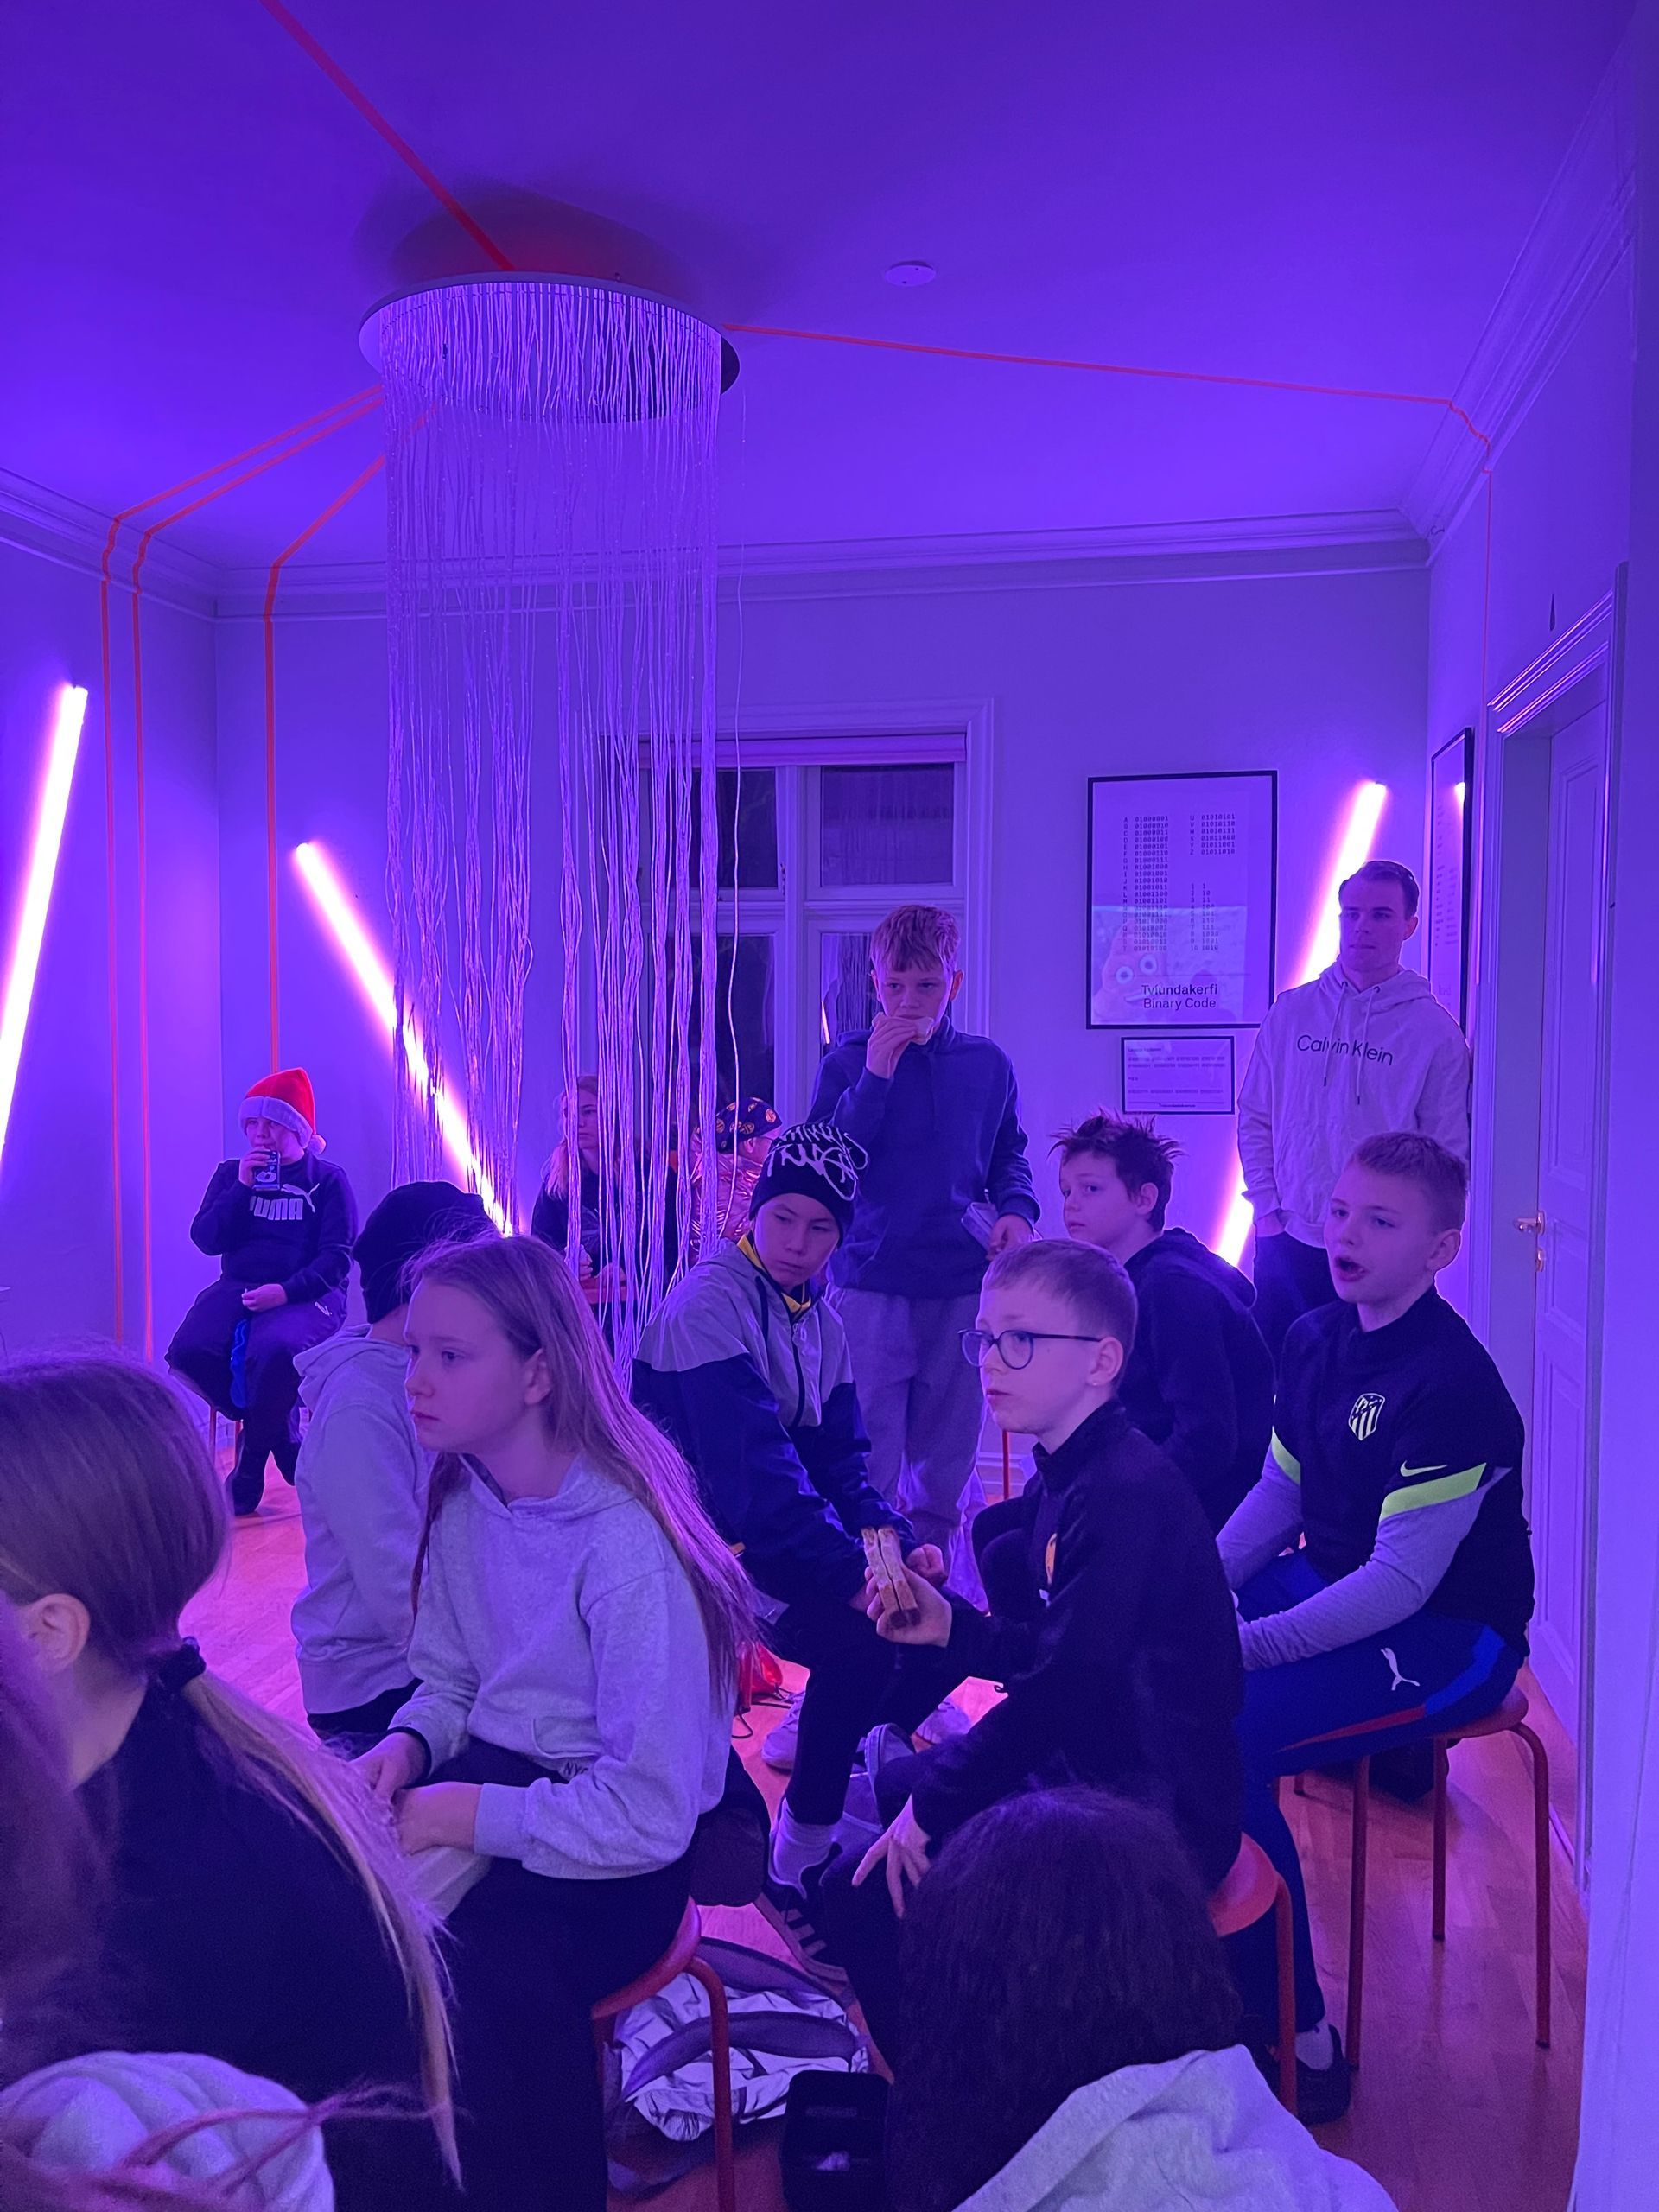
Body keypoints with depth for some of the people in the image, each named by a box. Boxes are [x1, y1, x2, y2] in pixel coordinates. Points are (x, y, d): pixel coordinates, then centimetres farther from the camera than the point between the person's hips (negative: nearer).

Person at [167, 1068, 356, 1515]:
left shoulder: (328, 1181, 3)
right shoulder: (230, 1174, 14)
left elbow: (337, 1257, -6)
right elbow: (206, 1239, 3)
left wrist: (286, 1291, -21)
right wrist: (243, 1186, -7)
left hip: (307, 1294, -4)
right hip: (239, 1288, 4)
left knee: (274, 1349, -37)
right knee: (189, 1351, -27)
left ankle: (251, 1463, -11)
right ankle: (282, 1438, -5)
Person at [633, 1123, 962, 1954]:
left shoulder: (821, 1322, 8)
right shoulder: (711, 1302, -18)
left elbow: (841, 1462, 7)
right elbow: (752, 1466, -27)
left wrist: (898, 1544, -12)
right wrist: (854, 1575, -31)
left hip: (788, 1536, 8)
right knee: (861, 1638, -26)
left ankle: (808, 1740, 17)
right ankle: (797, 1869, -10)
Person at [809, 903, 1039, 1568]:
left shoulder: (987, 1064, 7)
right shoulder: (849, 1061, -1)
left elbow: (1008, 1156, 19)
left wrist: (1016, 1210, -1)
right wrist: (875, 1077, -17)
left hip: (961, 1283, 3)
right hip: (871, 1282, -3)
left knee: (946, 1455, 14)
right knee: (866, 1459, -1)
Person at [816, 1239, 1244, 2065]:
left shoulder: (1126, 1495, -25)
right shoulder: (1064, 1477, 6)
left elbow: (1064, 1685, -28)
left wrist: (937, 1803, -17)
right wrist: (952, 1626, -5)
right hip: (1084, 1771, 10)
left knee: (865, 1895, -14)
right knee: (897, 1786, 25)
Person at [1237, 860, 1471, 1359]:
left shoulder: (1435, 1030, -2)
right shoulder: (1290, 1012, 6)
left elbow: (1450, 1155, -2)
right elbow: (1254, 1118, 11)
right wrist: (1266, 1206, 2)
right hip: (1286, 1243, 3)